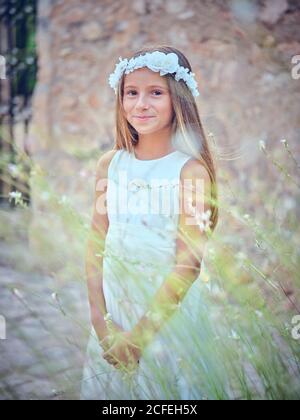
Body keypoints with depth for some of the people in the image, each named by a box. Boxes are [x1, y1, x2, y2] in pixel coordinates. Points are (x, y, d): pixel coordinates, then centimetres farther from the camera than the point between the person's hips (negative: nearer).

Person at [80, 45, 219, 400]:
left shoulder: (190, 170, -13)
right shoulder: (109, 164, 1)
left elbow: (189, 263, -16)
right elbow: (96, 246, 1)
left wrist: (139, 334, -15)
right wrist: (100, 319, -7)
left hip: (168, 315, -4)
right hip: (112, 308, 4)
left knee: (159, 389, 9)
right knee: (102, 388, 17)